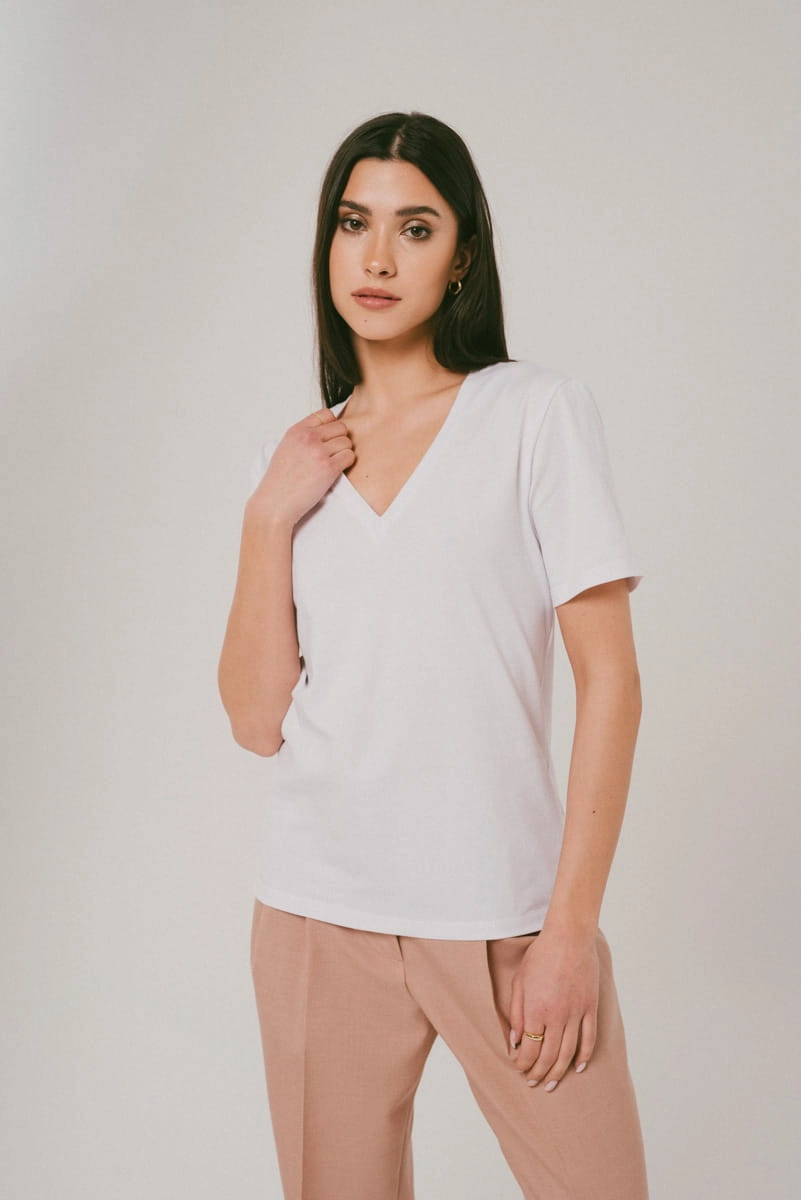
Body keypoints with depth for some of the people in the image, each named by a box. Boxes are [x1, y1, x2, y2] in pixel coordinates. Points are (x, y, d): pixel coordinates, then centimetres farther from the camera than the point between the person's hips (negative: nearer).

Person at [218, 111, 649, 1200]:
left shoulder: (540, 414, -1)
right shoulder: (296, 459, 10)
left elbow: (610, 679, -6)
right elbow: (258, 720, 3)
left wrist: (571, 925, -11)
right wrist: (269, 518, -6)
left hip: (503, 908, -3)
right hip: (318, 914, 3)